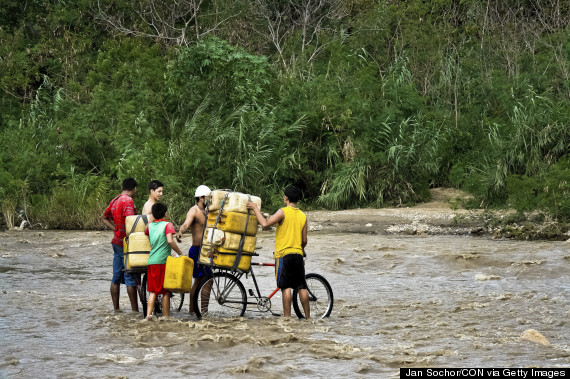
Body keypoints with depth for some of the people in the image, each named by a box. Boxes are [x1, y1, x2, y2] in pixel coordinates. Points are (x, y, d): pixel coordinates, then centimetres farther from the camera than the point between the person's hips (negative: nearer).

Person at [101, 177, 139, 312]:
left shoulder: (115, 200, 13)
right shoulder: (128, 201, -15)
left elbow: (104, 217, 22)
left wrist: (116, 229, 13)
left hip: (117, 242, 9)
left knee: (116, 277, 10)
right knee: (130, 277, -6)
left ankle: (116, 309, 14)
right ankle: (135, 310, -5)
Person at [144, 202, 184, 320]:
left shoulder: (149, 226, 12)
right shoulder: (167, 225, -4)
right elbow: (170, 241, -17)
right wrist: (179, 253, -9)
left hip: (151, 262, 5)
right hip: (163, 261, -5)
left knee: (153, 291, 8)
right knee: (166, 291, 4)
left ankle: (148, 314, -7)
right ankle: (166, 316, 7)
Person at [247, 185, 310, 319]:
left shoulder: (283, 212, -9)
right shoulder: (303, 216, 9)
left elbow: (265, 224, -17)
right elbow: (304, 240, 12)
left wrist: (255, 208, -6)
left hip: (284, 254, -5)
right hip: (298, 255, 5)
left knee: (286, 287, -5)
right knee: (302, 287, 8)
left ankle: (287, 317, -7)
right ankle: (308, 317, 11)